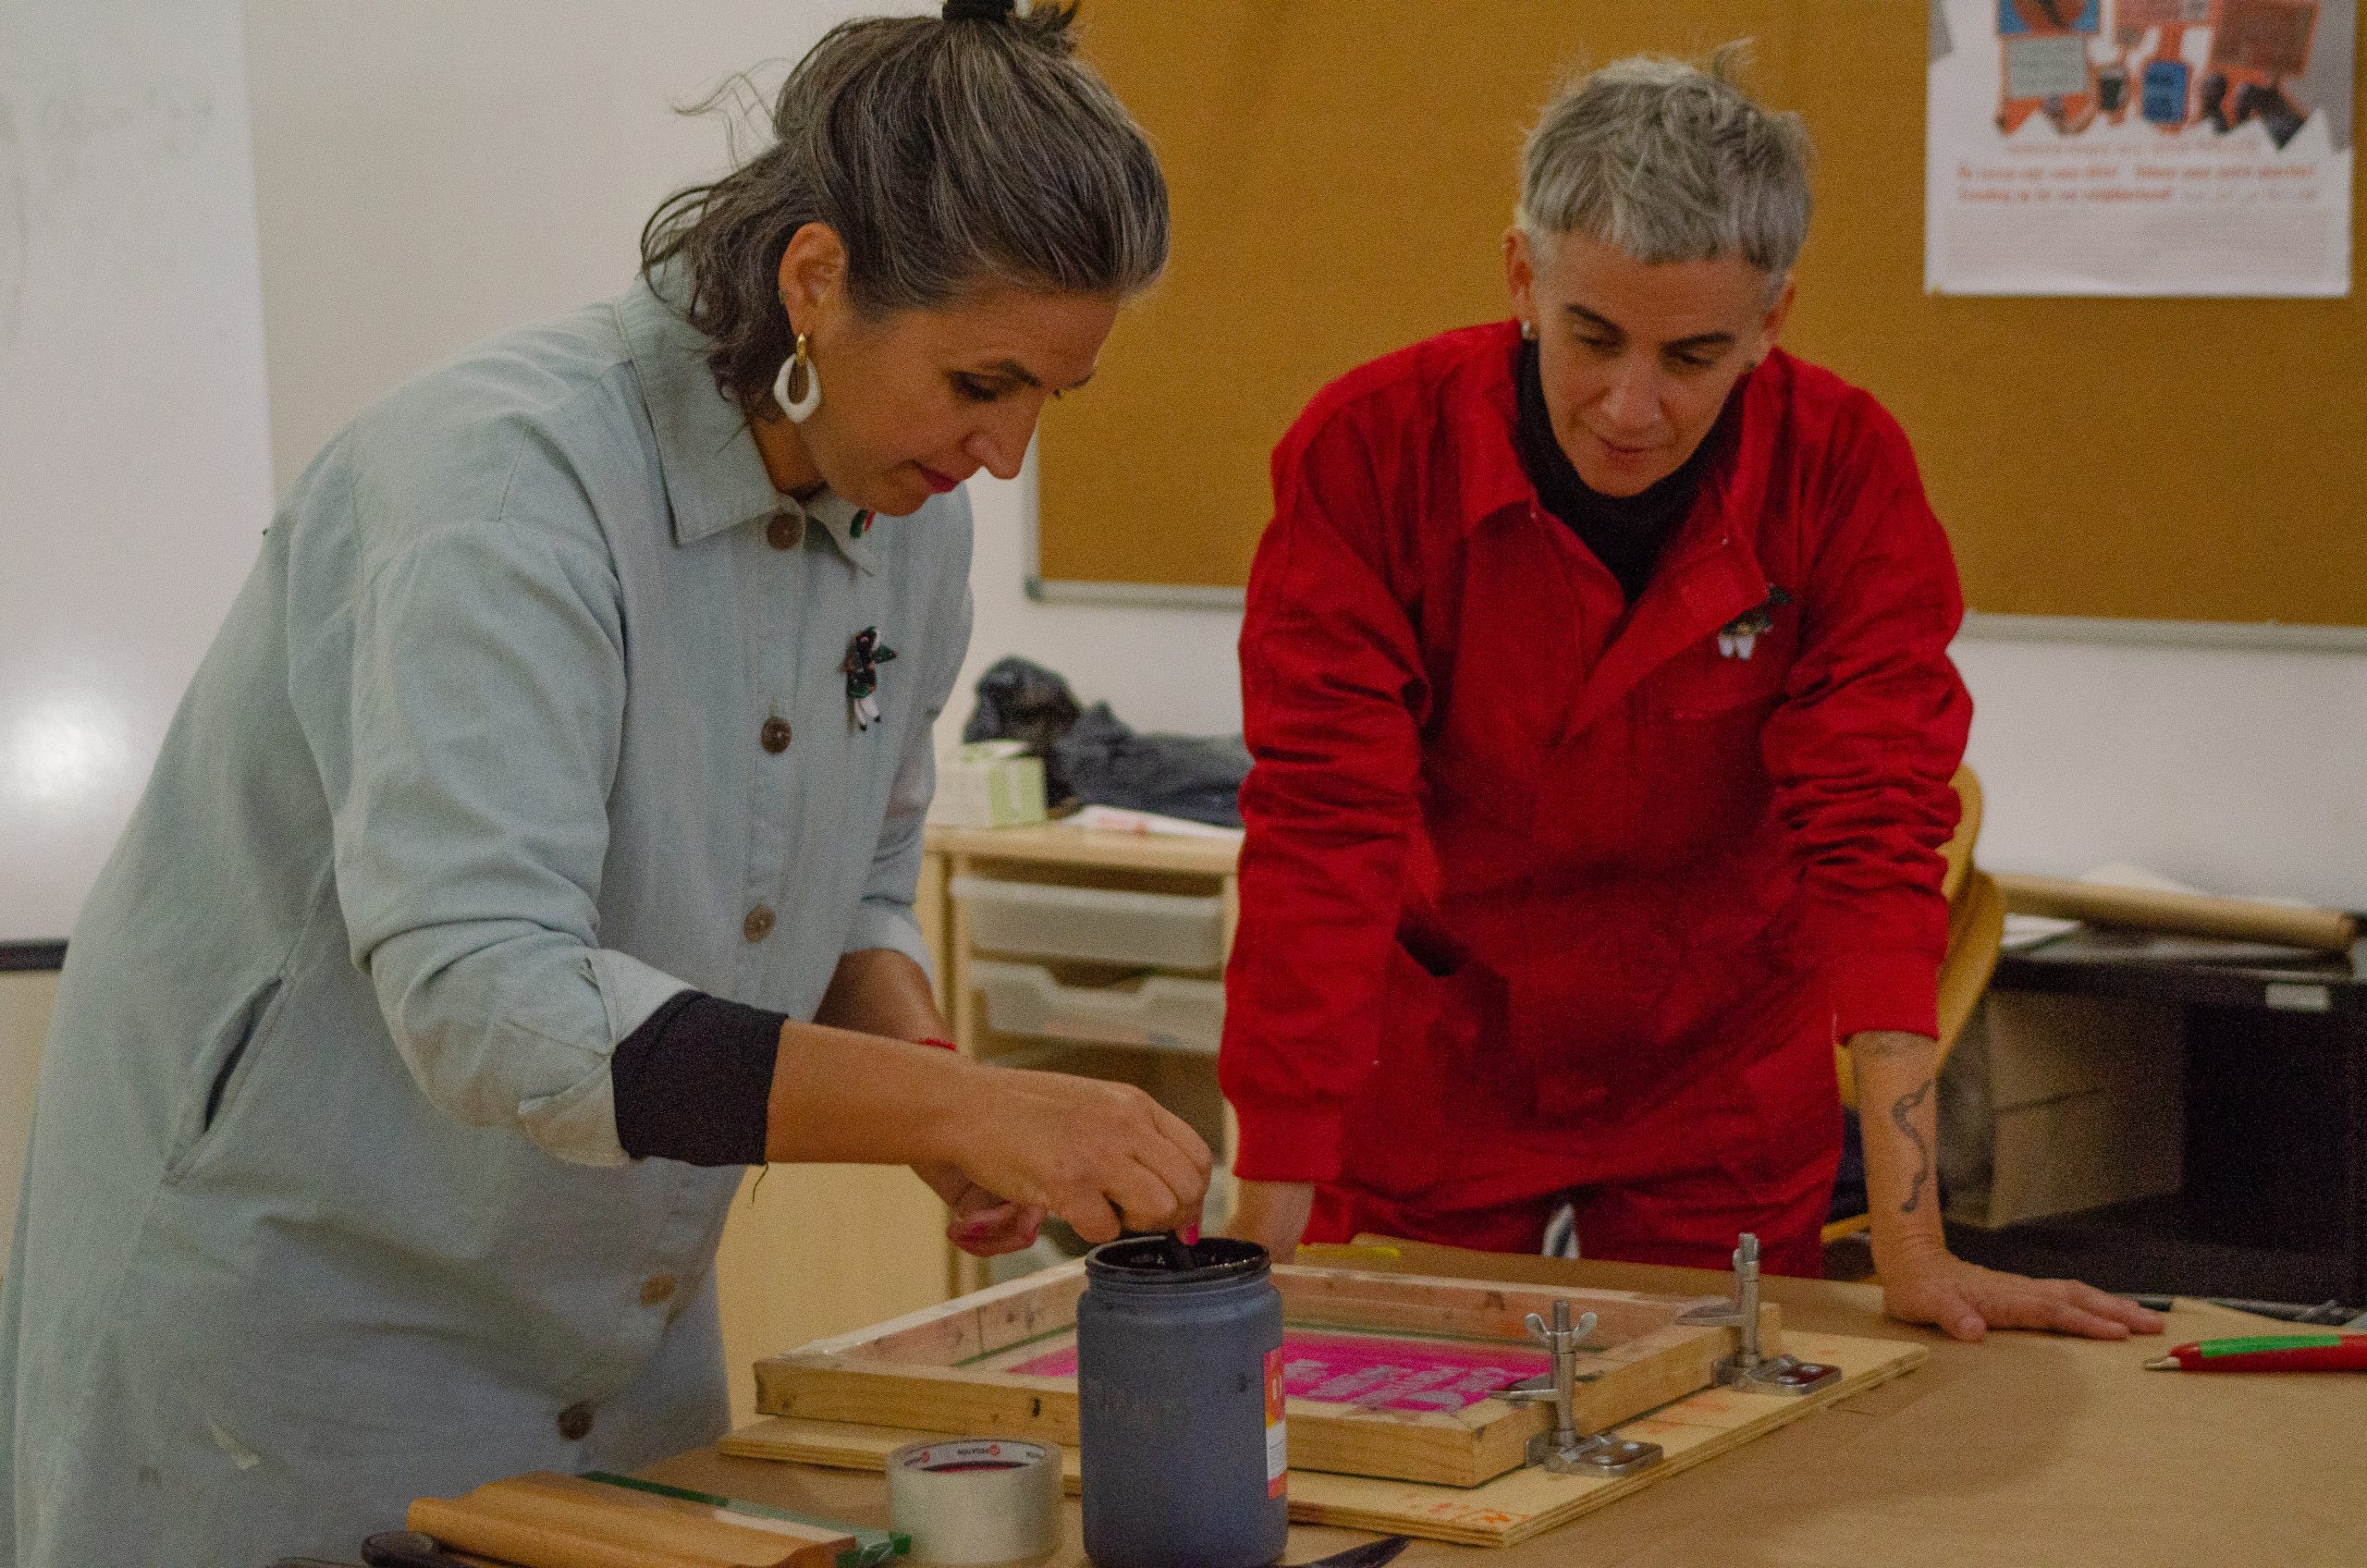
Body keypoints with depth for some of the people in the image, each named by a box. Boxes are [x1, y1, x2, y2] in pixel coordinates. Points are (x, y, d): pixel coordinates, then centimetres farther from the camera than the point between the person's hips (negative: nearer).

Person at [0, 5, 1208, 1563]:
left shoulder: (913, 520, -2)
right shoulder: (508, 480, -26)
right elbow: (488, 996, -37)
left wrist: (919, 1056, -10)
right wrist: (953, 1103, -40)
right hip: (289, 1303, -7)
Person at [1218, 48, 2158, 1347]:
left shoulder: (1844, 473, -17)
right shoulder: (1369, 450, -20)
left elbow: (1872, 834, -20)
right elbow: (1323, 833, -21)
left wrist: (1910, 1243, -27)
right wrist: (1267, 1236, -26)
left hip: (1719, 1118, 1)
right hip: (1422, 1098, -1)